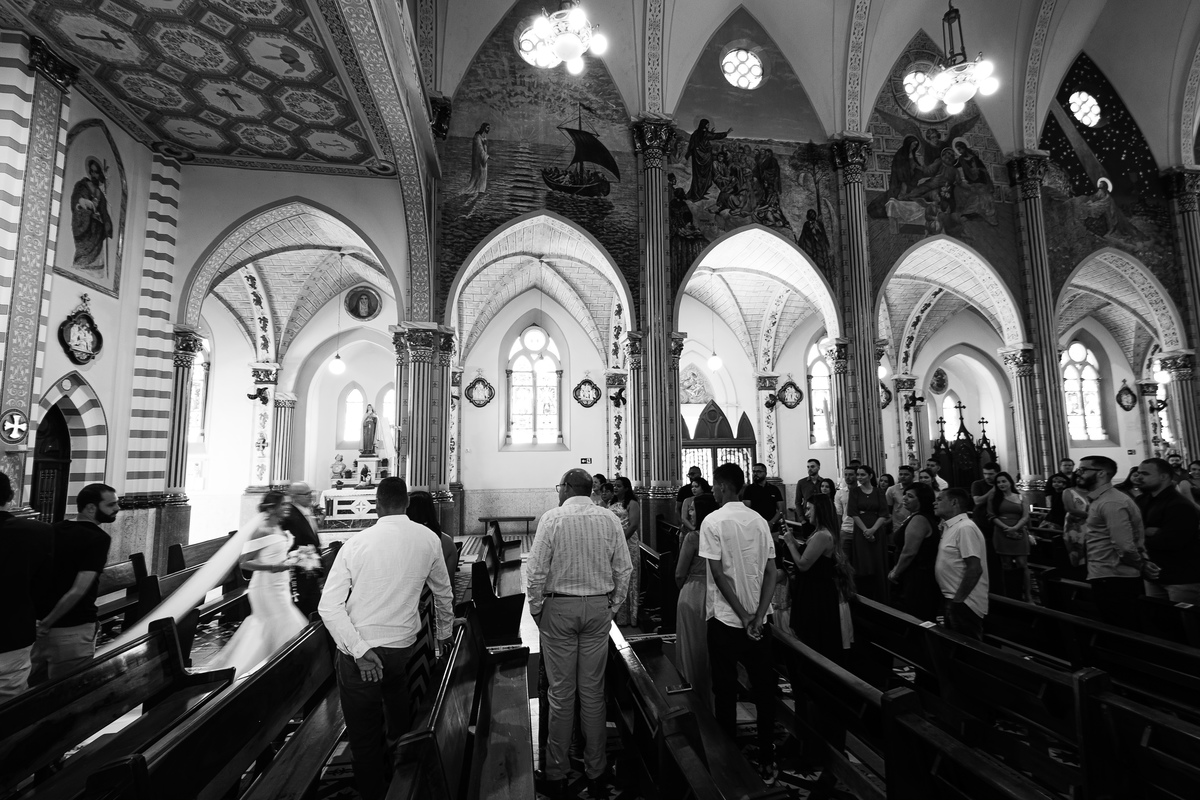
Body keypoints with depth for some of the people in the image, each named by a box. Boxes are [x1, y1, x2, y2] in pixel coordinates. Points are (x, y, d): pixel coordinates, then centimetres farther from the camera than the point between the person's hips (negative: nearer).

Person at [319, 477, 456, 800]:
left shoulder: (356, 543, -12)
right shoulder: (428, 539, -6)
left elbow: (329, 606, -14)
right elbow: (444, 593, 8)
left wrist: (359, 649, -13)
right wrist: (445, 633, 24)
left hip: (357, 651, -2)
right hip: (404, 647, 2)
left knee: (364, 736, 13)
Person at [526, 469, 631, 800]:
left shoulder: (552, 518, -11)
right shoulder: (610, 519, -3)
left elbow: (536, 571, -11)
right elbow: (624, 569, 0)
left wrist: (535, 609, 2)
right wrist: (612, 606, 11)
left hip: (559, 608, -2)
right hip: (599, 608, 3)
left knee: (561, 693, 9)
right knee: (593, 691, 13)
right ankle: (595, 772, 27)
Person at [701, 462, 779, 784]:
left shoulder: (712, 522, -12)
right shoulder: (759, 521, 1)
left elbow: (719, 574, -16)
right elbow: (771, 573, -3)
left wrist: (744, 616, -11)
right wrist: (757, 617, -8)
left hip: (725, 620, -4)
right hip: (757, 618, 4)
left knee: (725, 692, 11)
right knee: (764, 691, 14)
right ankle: (767, 762, 26)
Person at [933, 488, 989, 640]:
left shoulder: (965, 528, -19)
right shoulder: (949, 527, 10)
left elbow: (974, 569, -24)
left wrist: (957, 600, -19)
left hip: (963, 603, -9)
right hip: (953, 601, 9)